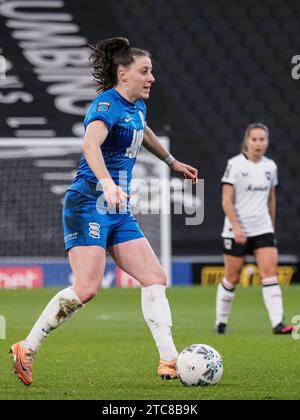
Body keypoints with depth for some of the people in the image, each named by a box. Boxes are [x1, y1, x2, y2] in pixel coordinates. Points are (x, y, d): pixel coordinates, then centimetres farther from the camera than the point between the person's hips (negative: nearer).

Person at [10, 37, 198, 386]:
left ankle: (169, 361, -2)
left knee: (155, 279, -2)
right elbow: (90, 143, -34)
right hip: (89, 204, -9)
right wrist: (107, 183, -50)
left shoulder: (137, 106, 15)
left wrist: (172, 162, 52)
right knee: (86, 288, -18)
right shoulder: (107, 105, -13)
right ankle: (26, 350, -4)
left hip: (119, 211, 9)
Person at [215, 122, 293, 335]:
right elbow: (226, 200, -11)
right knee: (232, 278, 4)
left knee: (270, 272, -11)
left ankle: (278, 323, -18)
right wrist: (236, 227, -20)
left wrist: (272, 226, 19)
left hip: (263, 229, 4)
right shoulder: (235, 164, -8)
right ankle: (221, 322, 21)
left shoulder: (270, 166, 7)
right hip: (237, 231, -4)